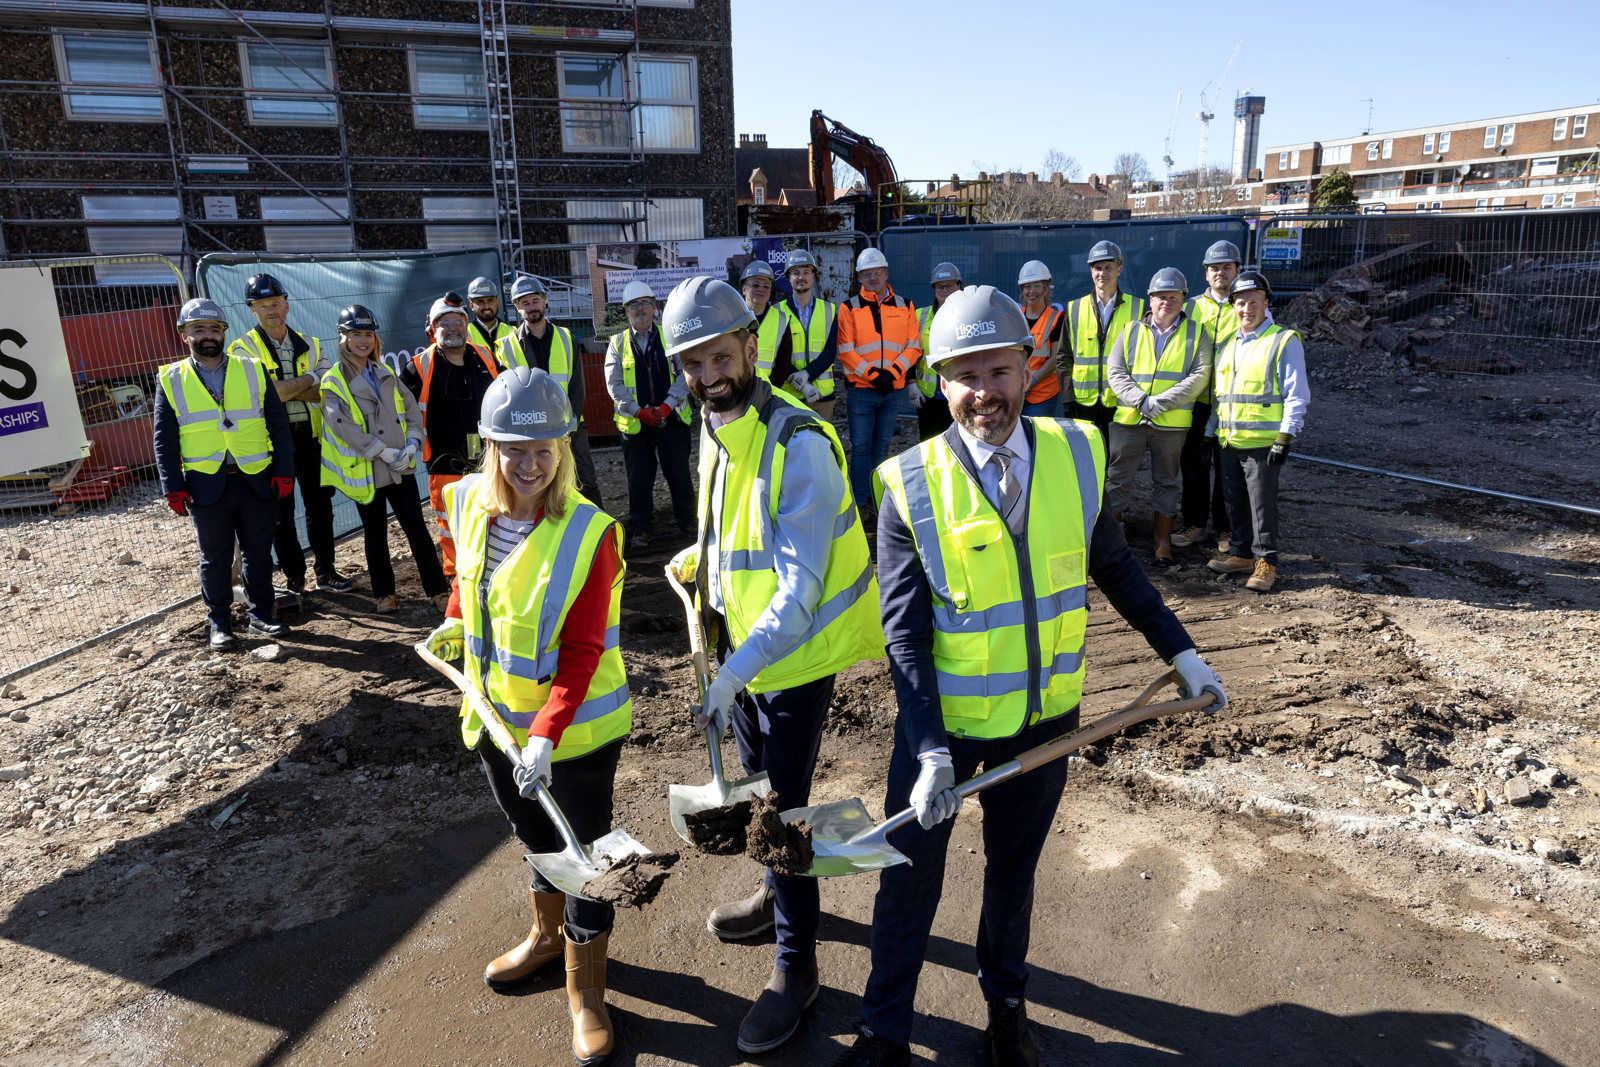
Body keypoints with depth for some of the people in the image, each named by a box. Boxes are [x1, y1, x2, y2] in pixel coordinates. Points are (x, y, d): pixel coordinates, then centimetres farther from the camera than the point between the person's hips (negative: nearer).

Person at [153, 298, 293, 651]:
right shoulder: (171, 380, 5)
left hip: (258, 481, 1)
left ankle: (261, 615, 24)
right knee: (215, 558, 8)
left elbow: (279, 424, 4)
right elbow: (164, 440, 4)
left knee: (259, 552, 9)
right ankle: (219, 623, 21)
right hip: (206, 486, -1)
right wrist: (173, 487, -4)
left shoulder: (252, 371, 6)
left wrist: (284, 471, -4)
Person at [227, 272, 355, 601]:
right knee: (281, 512, 5)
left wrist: (285, 388, -16)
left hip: (310, 436, 3)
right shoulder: (244, 349, -2)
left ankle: (326, 571, 21)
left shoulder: (310, 346, 9)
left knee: (320, 505, 9)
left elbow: (325, 394, -3)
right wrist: (308, 380, -8)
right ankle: (293, 577, 16)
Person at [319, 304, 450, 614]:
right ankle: (383, 592, 23)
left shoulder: (386, 374, 12)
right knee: (375, 534, 9)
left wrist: (412, 443, -7)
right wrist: (384, 452, -18)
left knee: (417, 527, 1)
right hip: (366, 472, -3)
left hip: (400, 468, 3)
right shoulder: (333, 381, -4)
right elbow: (344, 426, -15)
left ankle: (438, 589, 5)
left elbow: (411, 409, 10)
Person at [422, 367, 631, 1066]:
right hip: (497, 720, 5)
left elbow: (582, 653, -23)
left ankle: (585, 994, 31)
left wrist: (545, 736, -29)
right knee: (537, 839, 26)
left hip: (576, 730, -5)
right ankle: (547, 936, 53)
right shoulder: (470, 505, -6)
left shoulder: (589, 534, -22)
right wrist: (453, 624, 8)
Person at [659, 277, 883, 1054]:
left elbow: (799, 589, -28)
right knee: (757, 784, 24)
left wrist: (734, 674, -31)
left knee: (782, 804, 2)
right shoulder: (711, 429, 1)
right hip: (740, 641, 8)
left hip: (794, 649, -8)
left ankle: (796, 964, 22)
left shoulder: (799, 445, -26)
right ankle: (778, 893, 49)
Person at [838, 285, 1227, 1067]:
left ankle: (1005, 1002, 47)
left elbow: (1113, 566, 7)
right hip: (943, 719, -2)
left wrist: (1180, 652, 9)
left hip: (1045, 718, 3)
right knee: (909, 880, 12)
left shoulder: (1078, 455, -7)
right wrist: (929, 750, -23)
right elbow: (903, 629, -17)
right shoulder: (911, 485, -17)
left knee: (1014, 870, 22)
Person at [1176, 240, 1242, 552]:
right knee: (1193, 463, 7)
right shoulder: (1192, 306, 11)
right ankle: (1195, 524, 19)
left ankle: (1225, 529, 16)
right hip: (1196, 399, 2)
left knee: (1227, 467, 4)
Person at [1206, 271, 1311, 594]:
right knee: (1234, 502, 12)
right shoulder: (1228, 344, 16)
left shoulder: (1284, 342, -4)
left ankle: (1266, 562, 7)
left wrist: (1284, 438, -15)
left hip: (1263, 443, -6)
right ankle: (1240, 554, 25)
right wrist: (1210, 433, 18)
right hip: (1229, 442, 6)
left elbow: (1297, 395, -8)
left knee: (1262, 504, -3)